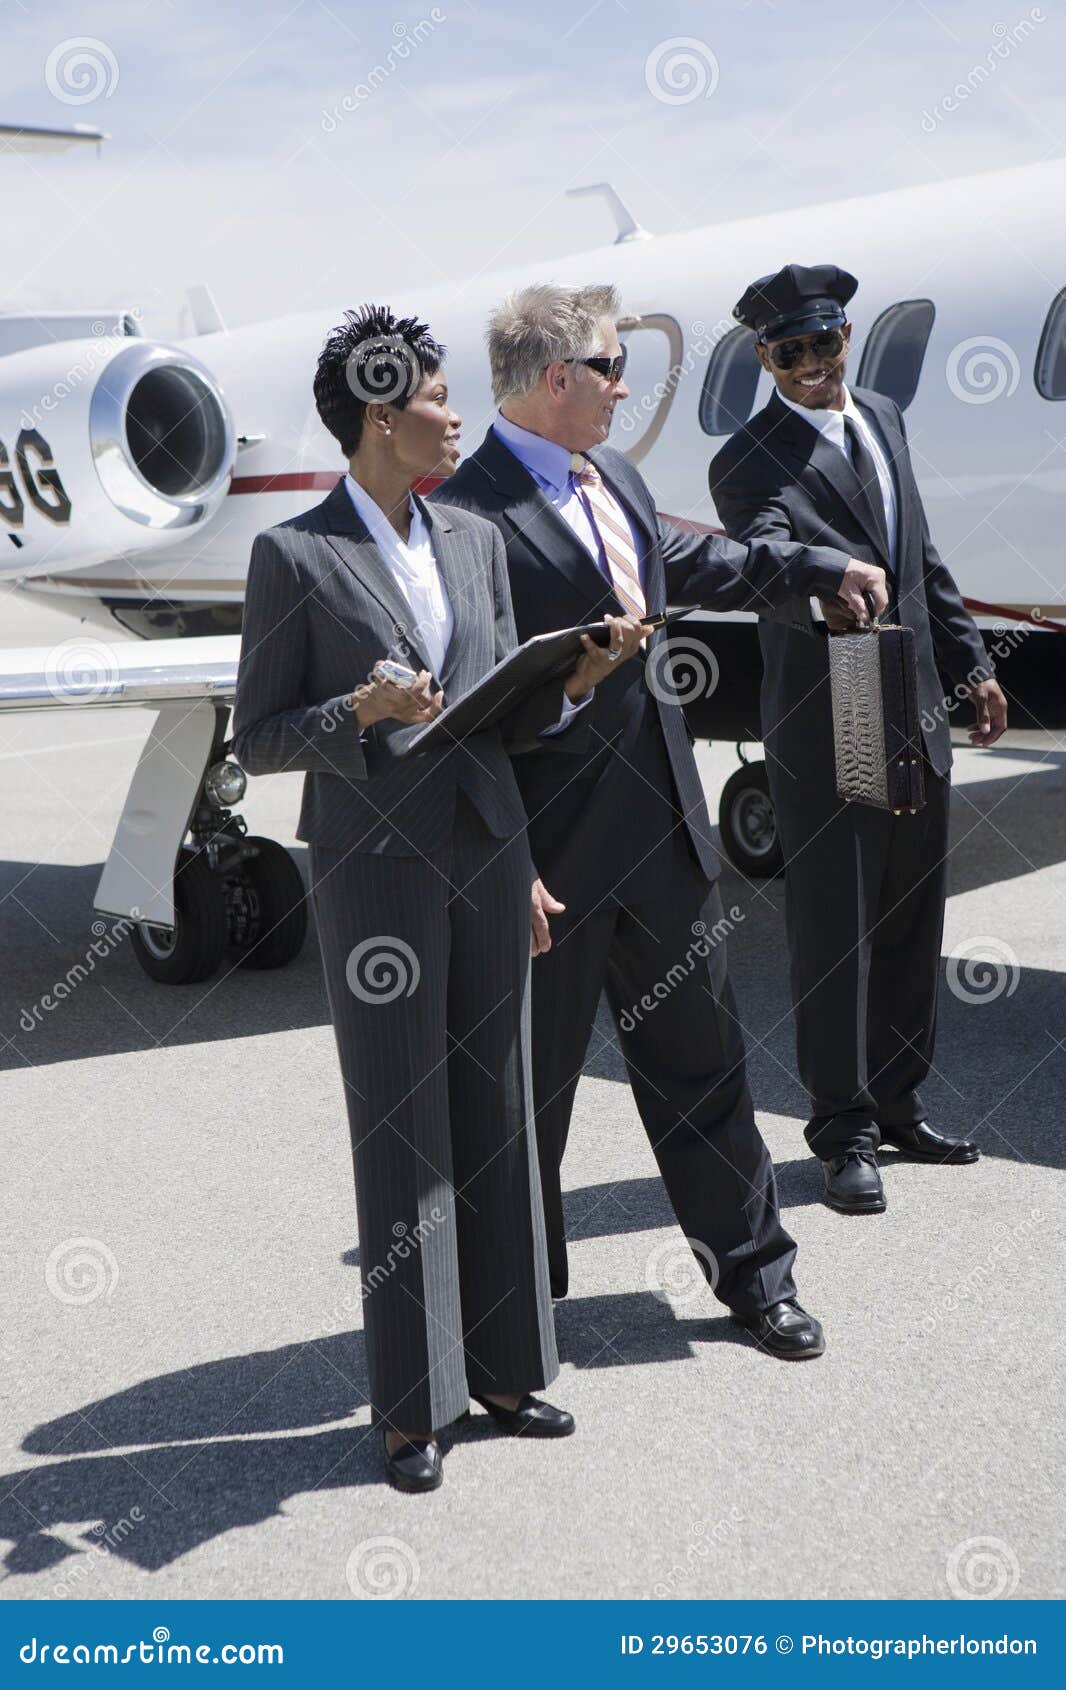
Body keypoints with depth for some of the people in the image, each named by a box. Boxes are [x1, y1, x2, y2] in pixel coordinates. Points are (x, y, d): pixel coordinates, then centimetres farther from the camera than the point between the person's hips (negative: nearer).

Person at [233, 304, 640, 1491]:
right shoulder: (294, 556, -5)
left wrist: (577, 677, -6)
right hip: (372, 866, -5)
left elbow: (507, 718, 12)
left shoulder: (476, 541, 12)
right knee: (398, 1130, 1)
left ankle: (501, 1367, 25)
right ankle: (413, 1405, 13)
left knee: (496, 1113, 11)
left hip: (486, 850, 6)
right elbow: (256, 740, -4)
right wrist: (359, 712, -20)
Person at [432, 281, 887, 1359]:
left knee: (700, 1057, 17)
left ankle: (750, 1267, 32)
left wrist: (818, 567, 34)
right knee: (529, 1082, 10)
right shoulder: (470, 515, -18)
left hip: (664, 827, 8)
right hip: (555, 851, -8)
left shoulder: (614, 479, 9)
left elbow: (683, 562, 30)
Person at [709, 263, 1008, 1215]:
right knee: (833, 930, 0)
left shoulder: (883, 419, 12)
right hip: (823, 733, -7)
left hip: (916, 715, 7)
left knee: (913, 923, 15)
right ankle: (844, 1128, 13)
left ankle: (898, 1103, 29)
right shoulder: (750, 464, -11)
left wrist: (970, 663, 19)